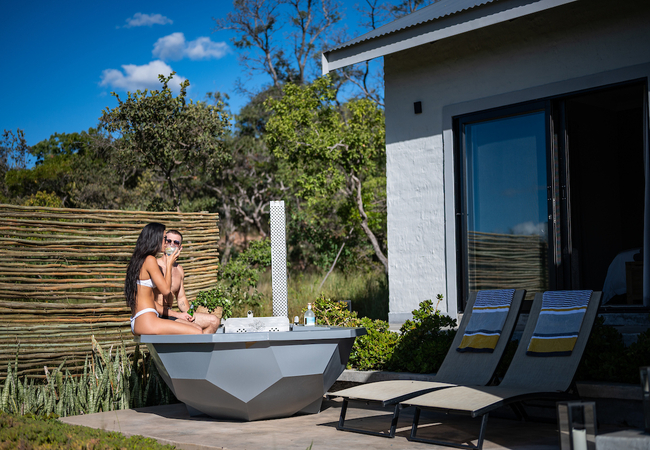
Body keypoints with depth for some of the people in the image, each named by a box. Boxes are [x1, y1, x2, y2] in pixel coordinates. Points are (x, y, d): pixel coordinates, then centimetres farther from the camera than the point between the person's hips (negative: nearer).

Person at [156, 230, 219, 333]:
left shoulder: (179, 269, 15)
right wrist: (176, 314, -17)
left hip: (170, 314, 9)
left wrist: (188, 313, 0)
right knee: (197, 329, -28)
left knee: (214, 321, 1)